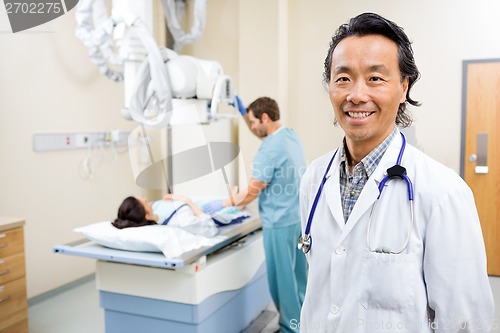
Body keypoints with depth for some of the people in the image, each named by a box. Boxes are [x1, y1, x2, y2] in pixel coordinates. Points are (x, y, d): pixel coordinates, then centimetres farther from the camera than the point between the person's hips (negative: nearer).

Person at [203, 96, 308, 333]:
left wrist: (221, 204, -8)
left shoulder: (270, 149, -22)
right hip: (297, 216, 10)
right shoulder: (291, 135, 5)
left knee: (282, 278, 5)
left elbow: (252, 192, -17)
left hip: (280, 221, -10)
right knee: (297, 274, 20)